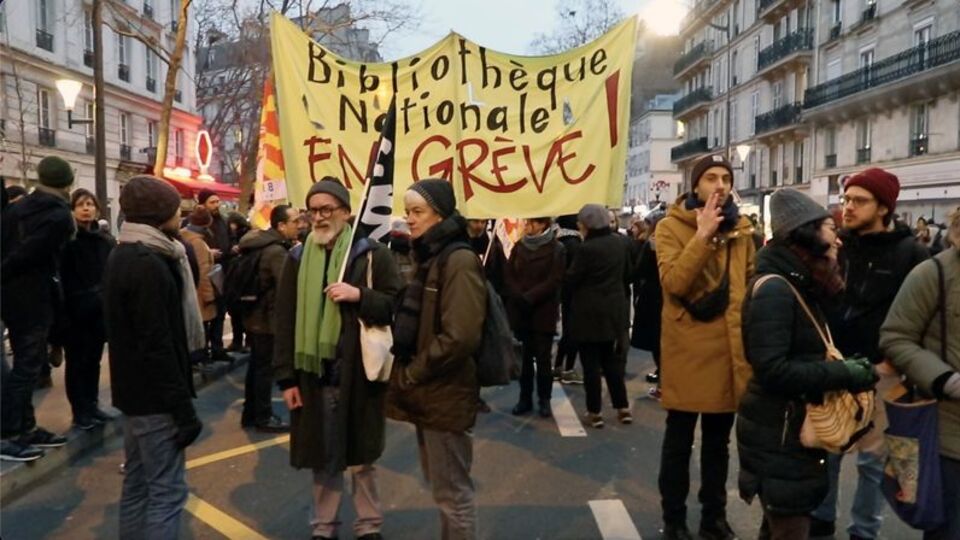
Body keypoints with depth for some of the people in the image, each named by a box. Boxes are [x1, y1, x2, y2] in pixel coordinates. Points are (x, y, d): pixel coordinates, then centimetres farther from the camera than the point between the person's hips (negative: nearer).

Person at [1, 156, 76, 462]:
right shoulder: (60, 217, -11)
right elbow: (28, 253, -17)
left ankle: (26, 428, 23)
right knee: (28, 365, -1)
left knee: (26, 363, 15)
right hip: (34, 298, -8)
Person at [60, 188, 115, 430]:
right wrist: (62, 308, -18)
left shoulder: (106, 241, 8)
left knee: (93, 359, 13)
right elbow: (59, 276, -12)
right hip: (74, 310, -5)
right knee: (76, 361, 4)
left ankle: (92, 405, 24)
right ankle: (79, 410, 13)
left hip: (100, 310, 5)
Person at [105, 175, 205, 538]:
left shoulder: (123, 255, 12)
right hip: (154, 396, -10)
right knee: (167, 490, -4)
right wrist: (183, 408, -21)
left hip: (133, 390, 10)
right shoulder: (148, 264, -20)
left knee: (137, 484, 17)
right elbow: (157, 345, -24)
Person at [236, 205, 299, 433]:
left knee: (256, 366, 18)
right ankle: (263, 417, 14)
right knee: (265, 369, 2)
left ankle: (250, 413, 28)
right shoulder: (276, 251, -23)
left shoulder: (260, 244, 9)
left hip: (254, 315, 10)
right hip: (268, 318, -10)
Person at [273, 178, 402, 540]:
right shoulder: (298, 258, 7)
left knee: (361, 457, 10)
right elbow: (285, 321, 5)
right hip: (313, 374, 2)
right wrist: (286, 377, 0)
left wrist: (359, 296, -20)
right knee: (322, 456, 13)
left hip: (358, 373, -2)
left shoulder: (372, 253, -1)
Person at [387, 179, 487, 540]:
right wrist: (406, 375, 7)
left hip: (446, 394, -9)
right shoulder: (428, 257, 13)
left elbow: (460, 337, -24)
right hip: (427, 392, 9)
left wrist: (409, 375, -14)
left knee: (451, 491, 2)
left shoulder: (459, 260, -17)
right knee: (442, 485, 19)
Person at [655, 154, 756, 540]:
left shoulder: (740, 229, 10)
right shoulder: (671, 227, -6)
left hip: (730, 348, 5)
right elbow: (673, 283, -20)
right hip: (687, 349, -5)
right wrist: (702, 235, -23)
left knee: (718, 441, 16)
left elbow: (751, 284, 16)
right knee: (679, 441, 6)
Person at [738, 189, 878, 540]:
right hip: (777, 434, -10)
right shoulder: (774, 290, -20)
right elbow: (772, 370, -27)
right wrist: (843, 375, -21)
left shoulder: (802, 286, 10)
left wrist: (848, 367, 1)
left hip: (793, 427, 10)